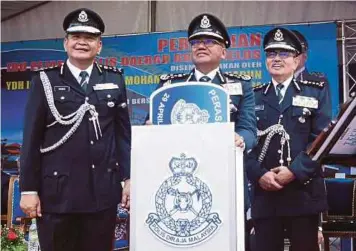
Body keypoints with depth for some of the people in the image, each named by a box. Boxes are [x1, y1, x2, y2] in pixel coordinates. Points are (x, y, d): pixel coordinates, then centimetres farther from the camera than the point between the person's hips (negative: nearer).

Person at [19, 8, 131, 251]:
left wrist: (129, 178, 4)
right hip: (56, 191, -1)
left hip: (103, 191, 2)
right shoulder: (45, 81, 2)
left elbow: (124, 132, 9)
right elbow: (32, 138, 0)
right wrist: (28, 189, -4)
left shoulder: (115, 80, 8)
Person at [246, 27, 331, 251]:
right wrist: (259, 174, -11)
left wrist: (295, 171, -12)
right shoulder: (253, 96, 13)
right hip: (264, 193, 1)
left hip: (304, 191, -1)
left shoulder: (316, 91, 9)